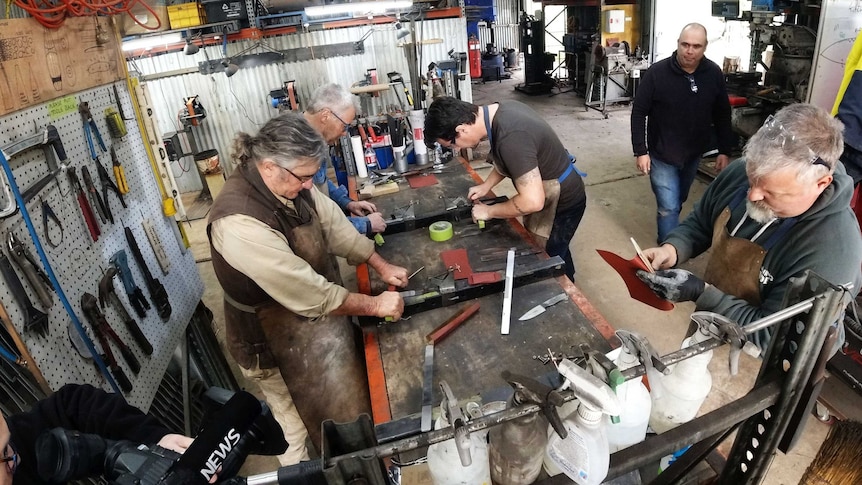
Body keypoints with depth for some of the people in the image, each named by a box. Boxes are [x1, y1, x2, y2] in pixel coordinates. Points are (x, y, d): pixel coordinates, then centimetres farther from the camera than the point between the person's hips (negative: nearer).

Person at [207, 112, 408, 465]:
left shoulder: (289, 181, -11)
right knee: (300, 430, 16)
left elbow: (333, 222, 2)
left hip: (317, 317, 9)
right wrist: (374, 305, -21)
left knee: (351, 394, 28)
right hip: (276, 342, -8)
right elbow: (309, 293, -33)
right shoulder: (239, 222, -36)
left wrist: (381, 266, -1)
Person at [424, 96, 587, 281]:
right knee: (556, 251, 28)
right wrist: (486, 186, 4)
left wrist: (489, 211, -22)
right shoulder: (501, 110, -7)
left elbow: (533, 201, -36)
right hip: (554, 193, 9)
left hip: (562, 202, -9)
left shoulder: (510, 137, -37)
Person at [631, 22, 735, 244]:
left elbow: (722, 115, 4)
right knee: (668, 207, -5)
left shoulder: (714, 73, -5)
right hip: (662, 154, -4)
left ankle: (668, 238, 44)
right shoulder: (657, 72, -16)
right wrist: (640, 151, -16)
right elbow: (639, 113, -12)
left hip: (694, 154, 4)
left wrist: (724, 151, 3)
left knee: (678, 202, 22)